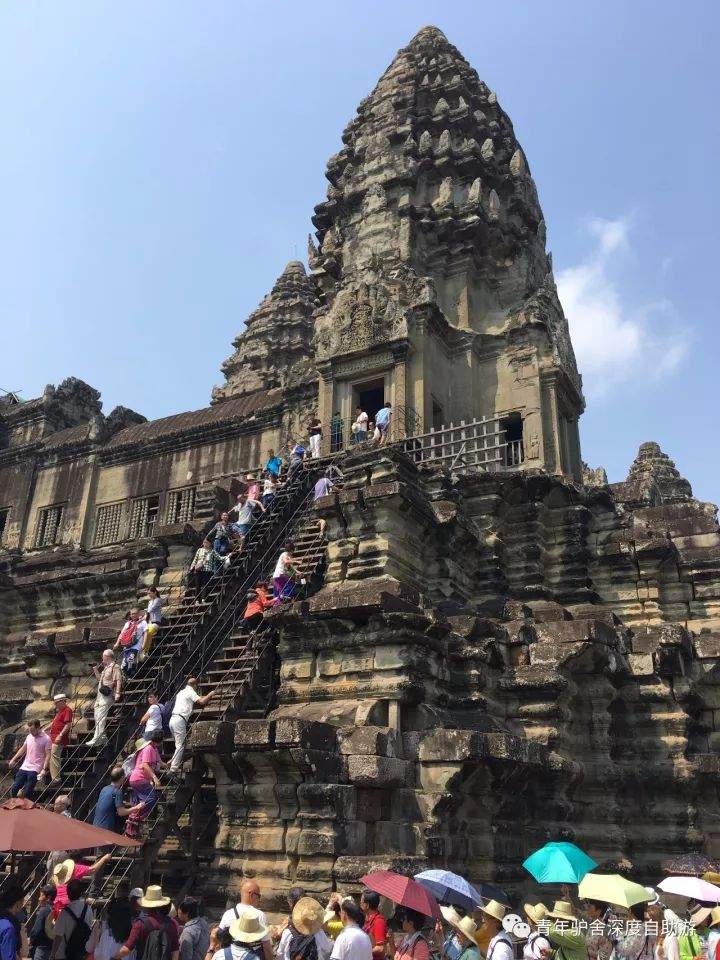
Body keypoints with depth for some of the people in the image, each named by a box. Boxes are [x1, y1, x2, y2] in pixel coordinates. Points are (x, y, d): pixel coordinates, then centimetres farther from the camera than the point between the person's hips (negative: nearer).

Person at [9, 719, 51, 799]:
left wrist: (44, 769, -21)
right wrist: (13, 759, 21)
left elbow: (48, 755, -12)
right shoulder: (29, 736, 10)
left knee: (27, 793, -9)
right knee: (14, 789, 4)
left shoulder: (46, 739, -9)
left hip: (35, 769, -6)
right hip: (24, 767, 6)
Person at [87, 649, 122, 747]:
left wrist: (117, 693, -23)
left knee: (101, 717, -14)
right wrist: (96, 670, 17)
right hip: (100, 695, 10)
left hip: (107, 695, -10)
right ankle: (102, 736, 17)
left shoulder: (115, 667, -7)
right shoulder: (105, 667, 22)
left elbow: (119, 680, -16)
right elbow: (100, 679, 31)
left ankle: (96, 738, -17)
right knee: (97, 715, 10)